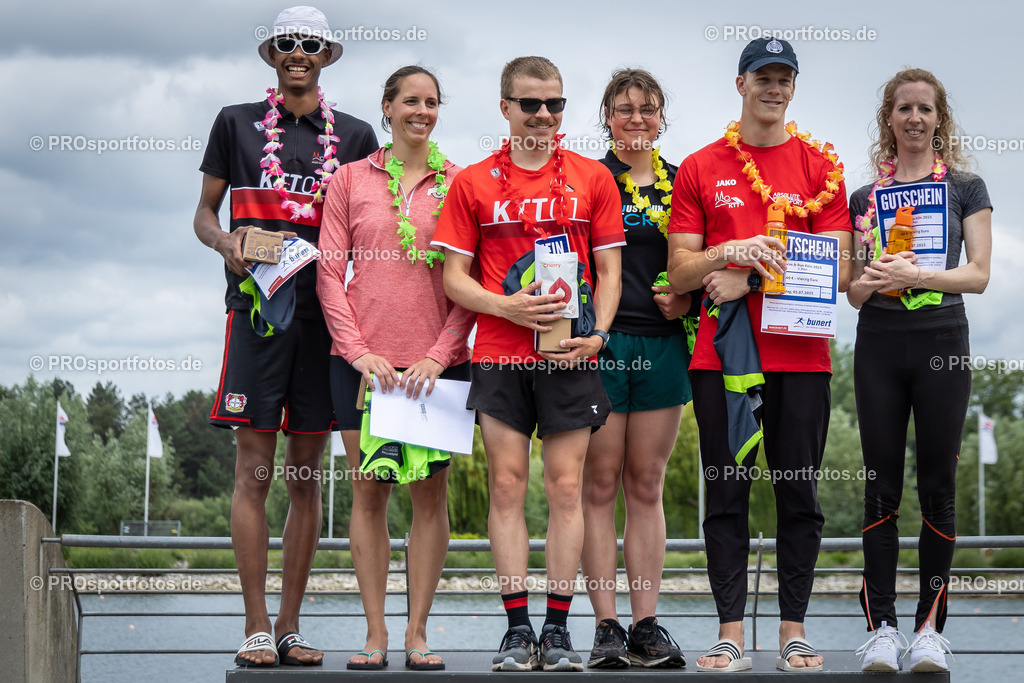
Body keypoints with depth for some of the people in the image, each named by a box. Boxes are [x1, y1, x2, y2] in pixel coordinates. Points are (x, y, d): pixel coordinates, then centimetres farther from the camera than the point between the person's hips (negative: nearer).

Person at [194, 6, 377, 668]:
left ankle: (290, 626, 8)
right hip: (257, 306, -2)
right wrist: (228, 243, -8)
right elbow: (204, 214, 13)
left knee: (308, 472, 3)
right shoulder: (236, 122, 11)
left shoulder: (354, 135, 14)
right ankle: (257, 626, -2)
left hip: (324, 311, 2)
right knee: (255, 469, -6)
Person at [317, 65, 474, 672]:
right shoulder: (352, 179, 8)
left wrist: (439, 354, -9)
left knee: (431, 491, 1)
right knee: (369, 490, 1)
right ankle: (375, 634, 6)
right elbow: (330, 273, 4)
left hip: (438, 360, 0)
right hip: (363, 358, 0)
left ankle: (418, 633, 7)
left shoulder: (460, 184, 6)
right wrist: (359, 350, -8)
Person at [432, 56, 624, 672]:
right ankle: (517, 629, 5)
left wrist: (597, 332, -9)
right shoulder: (474, 182, 7)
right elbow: (455, 278, 5)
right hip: (499, 355, 0)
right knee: (507, 486, 0)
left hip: (571, 355, 0)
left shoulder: (593, 178, 8)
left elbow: (609, 270, 7)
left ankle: (559, 630, 5)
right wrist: (507, 306, -12)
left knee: (567, 487, -1)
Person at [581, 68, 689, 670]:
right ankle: (607, 627, 2)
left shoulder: (681, 183, 13)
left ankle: (647, 625, 8)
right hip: (599, 342, -3)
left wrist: (686, 298, -2)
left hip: (661, 343, 3)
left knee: (647, 487, 5)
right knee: (601, 485, -2)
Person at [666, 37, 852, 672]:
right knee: (726, 494, 1)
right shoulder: (700, 169, 8)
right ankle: (731, 634, 6)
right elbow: (680, 273, 4)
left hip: (800, 355, 0)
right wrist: (730, 251, -16)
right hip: (720, 355, 0)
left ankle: (794, 631, 11)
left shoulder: (821, 167, 7)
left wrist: (750, 279, -10)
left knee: (799, 495, 3)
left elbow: (837, 268, 0)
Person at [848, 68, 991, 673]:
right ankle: (882, 627, 4)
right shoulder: (865, 197, 12)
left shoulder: (965, 187, 6)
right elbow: (854, 290, 11)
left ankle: (931, 626, 6)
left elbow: (979, 274, -3)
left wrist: (915, 275, -16)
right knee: (882, 487, 1)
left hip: (943, 346, -1)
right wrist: (872, 280, -12)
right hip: (879, 346, 2)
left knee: (938, 487, 0)